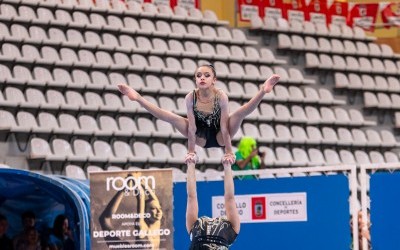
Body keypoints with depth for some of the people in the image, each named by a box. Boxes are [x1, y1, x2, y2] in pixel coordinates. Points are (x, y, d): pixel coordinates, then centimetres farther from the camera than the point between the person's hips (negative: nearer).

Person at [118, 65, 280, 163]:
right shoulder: (191, 98, -17)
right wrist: (191, 151, -17)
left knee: (240, 113, -26)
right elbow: (191, 127, -17)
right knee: (172, 118, -18)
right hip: (202, 139, 2)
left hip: (219, 138, -2)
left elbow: (224, 127, -22)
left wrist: (229, 151, -22)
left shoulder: (221, 96, -22)